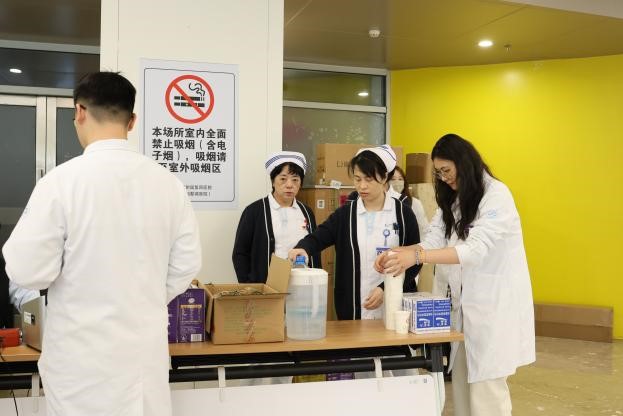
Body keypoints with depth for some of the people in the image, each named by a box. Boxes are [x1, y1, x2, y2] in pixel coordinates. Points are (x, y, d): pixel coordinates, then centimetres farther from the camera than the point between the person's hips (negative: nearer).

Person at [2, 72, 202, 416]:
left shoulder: (62, 180, -16)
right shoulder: (167, 182, -4)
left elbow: (29, 271, -13)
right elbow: (185, 265, 1)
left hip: (83, 353, -3)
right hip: (147, 347, 3)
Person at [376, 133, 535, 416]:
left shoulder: (497, 195, -14)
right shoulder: (452, 200, 12)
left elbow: (477, 249, -27)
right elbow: (433, 242, 1)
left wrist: (417, 257, -35)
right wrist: (396, 254, -18)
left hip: (495, 304, -7)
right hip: (464, 303, 7)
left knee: (486, 387, -3)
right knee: (462, 382, 10)